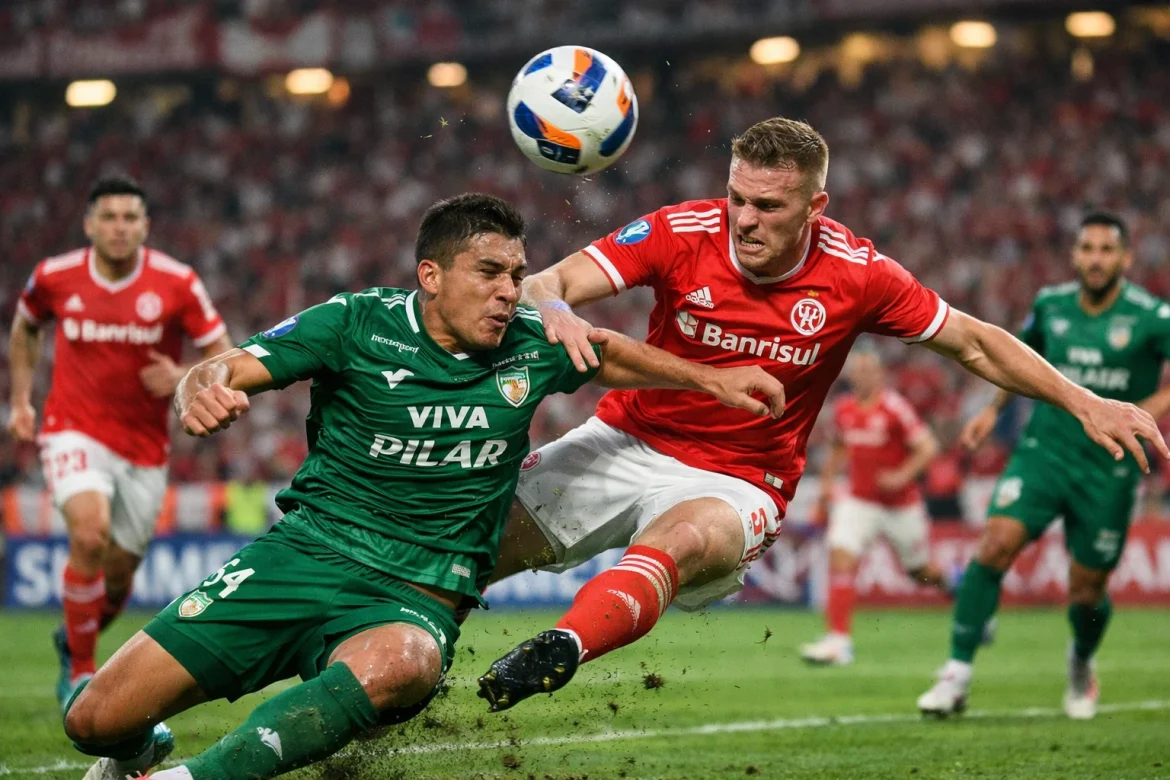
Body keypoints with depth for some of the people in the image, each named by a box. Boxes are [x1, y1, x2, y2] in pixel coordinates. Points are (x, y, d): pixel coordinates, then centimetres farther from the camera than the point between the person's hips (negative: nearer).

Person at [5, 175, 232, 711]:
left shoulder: (177, 284, -9)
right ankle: (82, 672, -11)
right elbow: (24, 328, 17)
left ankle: (72, 640, 43)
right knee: (90, 534, -28)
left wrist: (182, 378, -23)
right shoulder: (55, 278, -5)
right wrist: (21, 399, 12)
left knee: (117, 580, 7)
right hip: (75, 432, -2)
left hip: (144, 447, 2)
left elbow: (225, 359, -4)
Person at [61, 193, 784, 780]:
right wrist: (205, 389, -33)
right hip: (305, 551, 0)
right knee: (95, 720, -7)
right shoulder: (358, 323, -5)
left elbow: (609, 352, 27)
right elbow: (223, 372, -10)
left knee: (397, 666, -42)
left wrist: (711, 378, 22)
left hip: (416, 598, 1)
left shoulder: (532, 344, 5)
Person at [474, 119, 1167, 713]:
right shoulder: (683, 232, -11)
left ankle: (559, 651, -61)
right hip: (626, 441, 3)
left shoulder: (857, 276, -9)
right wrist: (554, 311, -40)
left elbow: (973, 343, 3)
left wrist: (1085, 403, -3)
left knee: (684, 540, -39)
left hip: (734, 483, -2)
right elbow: (545, 283, -15)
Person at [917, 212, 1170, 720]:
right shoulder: (1050, 305, 4)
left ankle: (1082, 664, 40)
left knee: (1087, 592, 5)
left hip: (1109, 470, -2)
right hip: (1043, 450, 2)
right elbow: (1023, 353, 25)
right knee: (997, 542, -21)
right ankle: (957, 674, -17)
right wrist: (995, 409, 17)